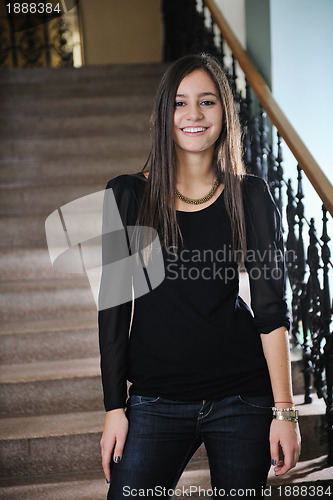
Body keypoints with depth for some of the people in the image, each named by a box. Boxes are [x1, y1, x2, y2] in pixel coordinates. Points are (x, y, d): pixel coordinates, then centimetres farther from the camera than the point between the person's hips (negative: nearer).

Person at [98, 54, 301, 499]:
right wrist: (114, 408, -1)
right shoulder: (128, 195, 1)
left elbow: (271, 307, -1)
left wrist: (284, 411, -6)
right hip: (156, 402, 0)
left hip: (243, 398, 0)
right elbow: (114, 308, 2)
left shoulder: (250, 196, 1)